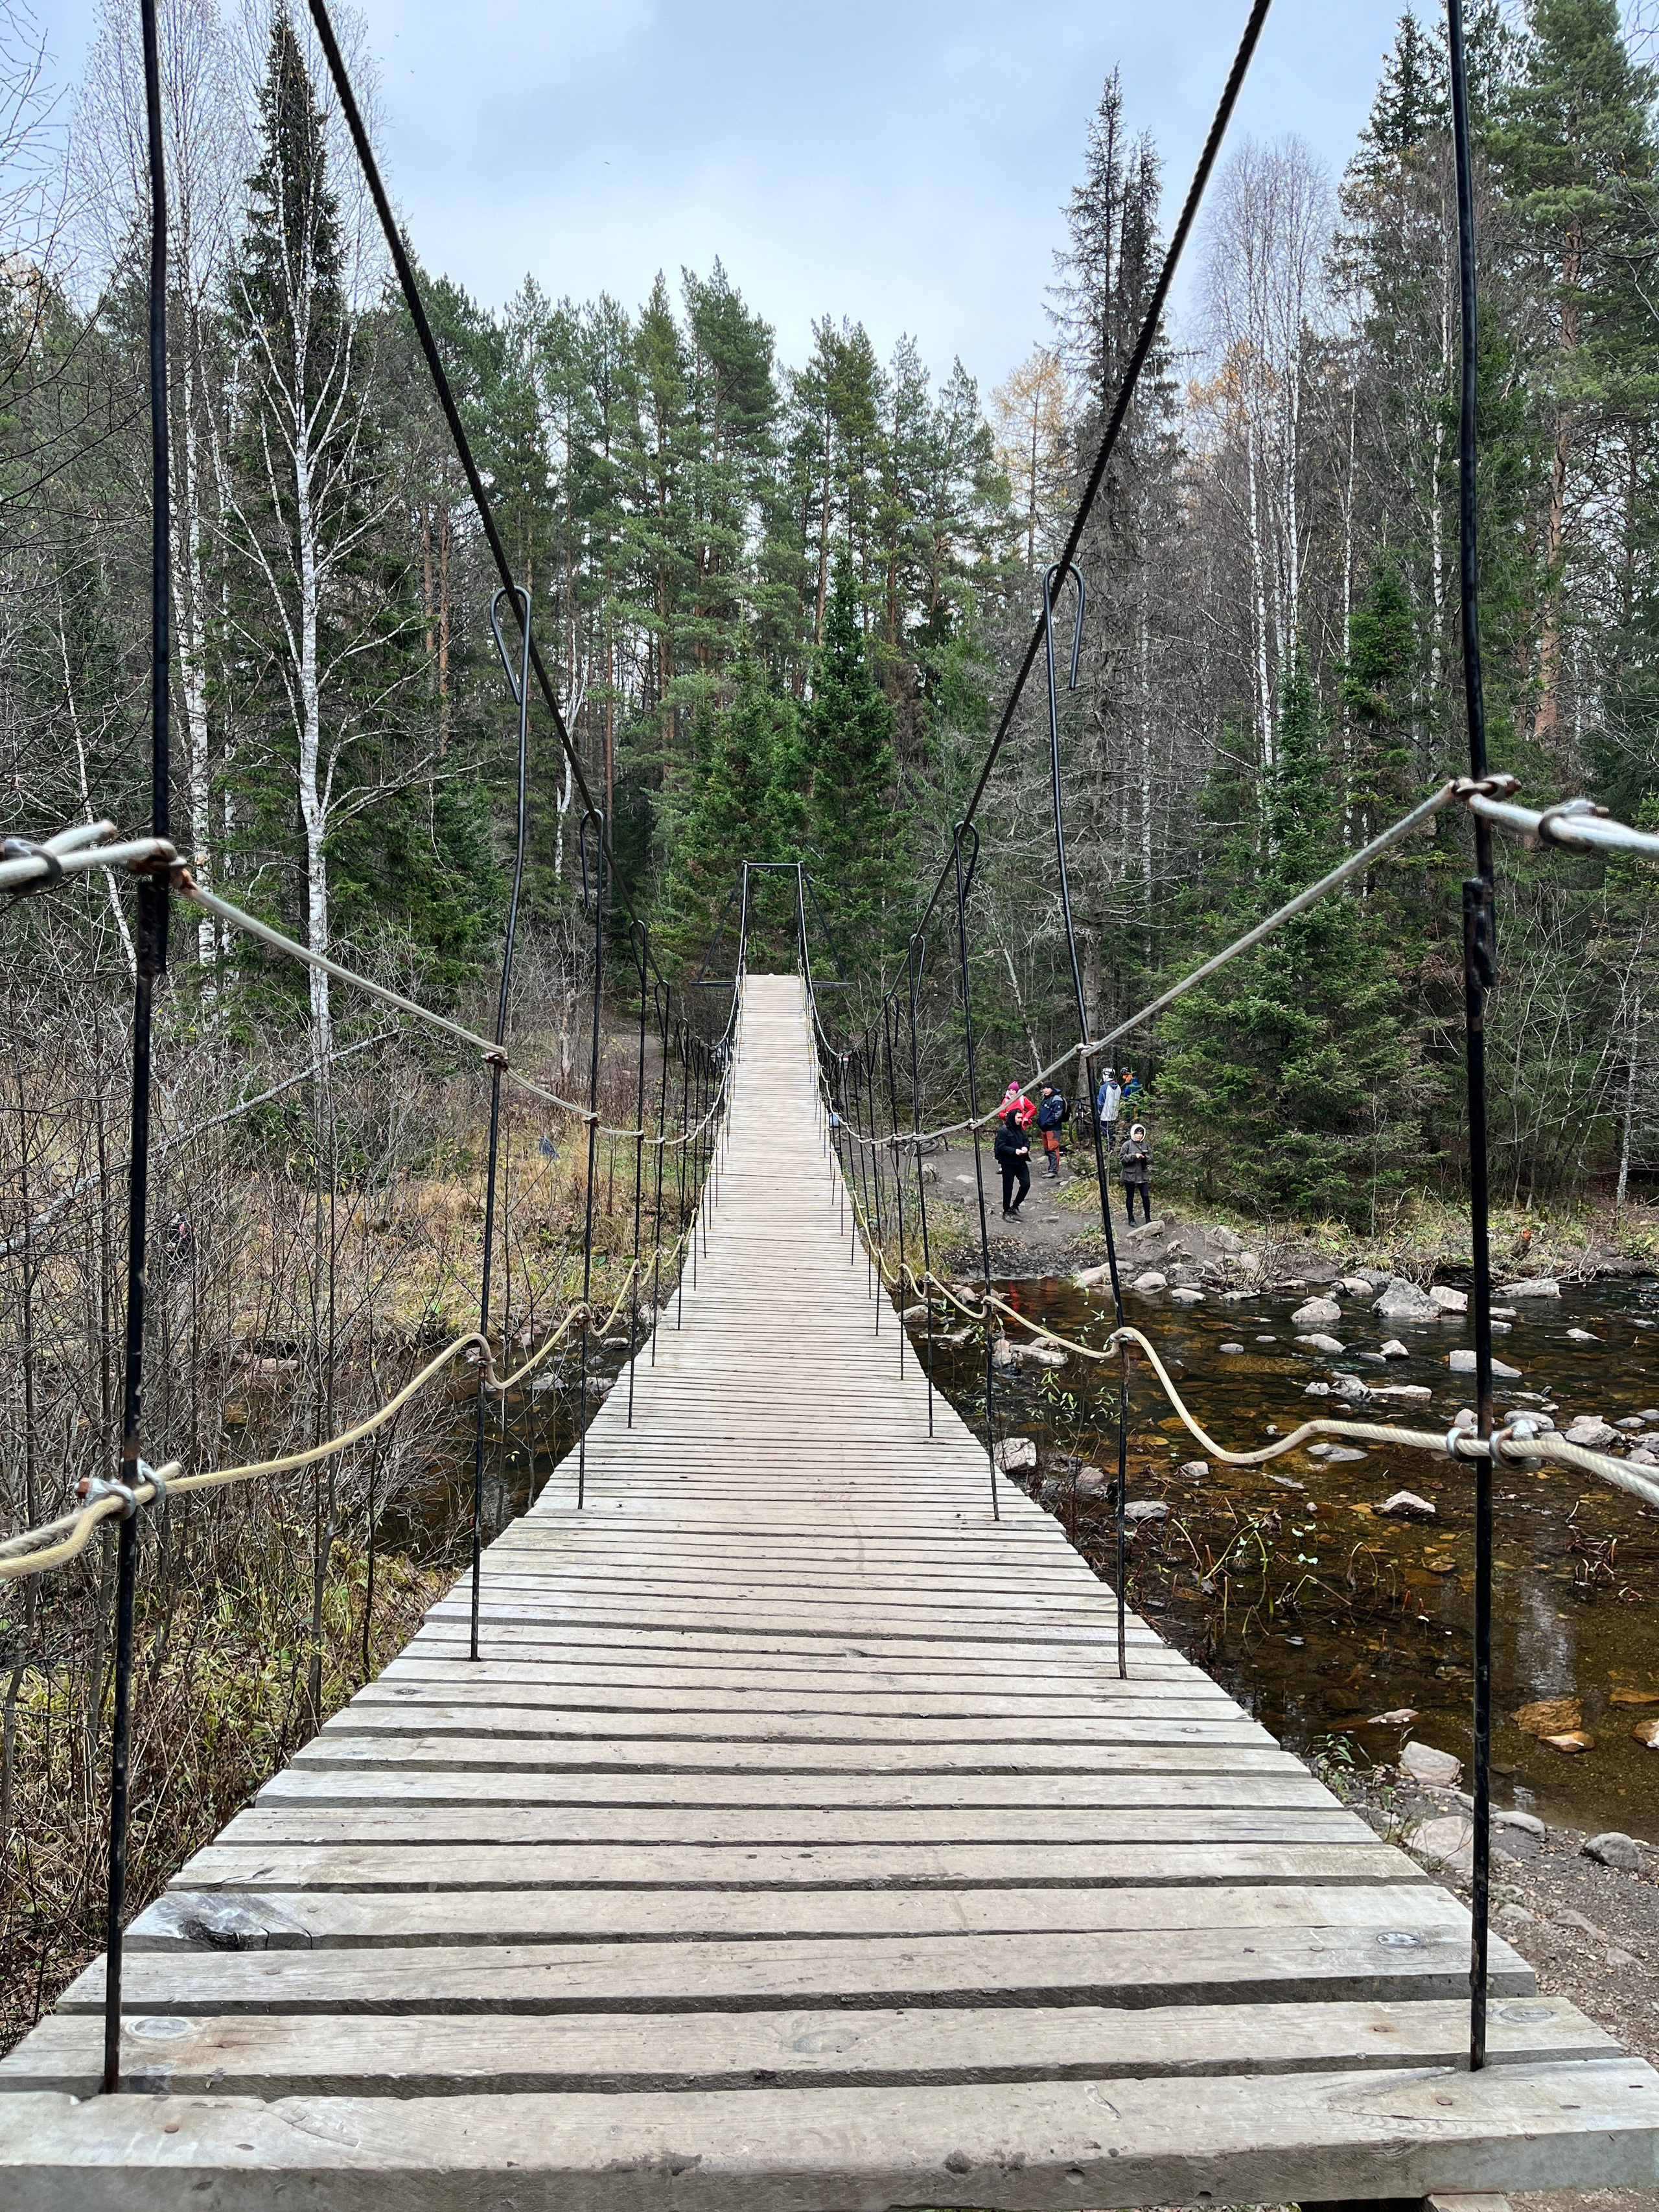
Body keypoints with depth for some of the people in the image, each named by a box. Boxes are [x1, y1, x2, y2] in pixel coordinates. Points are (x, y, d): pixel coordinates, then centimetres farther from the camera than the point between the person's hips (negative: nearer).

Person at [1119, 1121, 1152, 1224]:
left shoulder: (1146, 1145, 6)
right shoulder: (1127, 1144, -6)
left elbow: (1150, 1159, 9)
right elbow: (1121, 1158, -11)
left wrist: (1145, 1157, -13)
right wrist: (1134, 1156, -20)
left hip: (1143, 1175, 3)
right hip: (1130, 1176, -3)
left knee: (1146, 1196, 0)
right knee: (1130, 1197, 8)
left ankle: (1148, 1218, 10)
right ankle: (1131, 1218, 19)